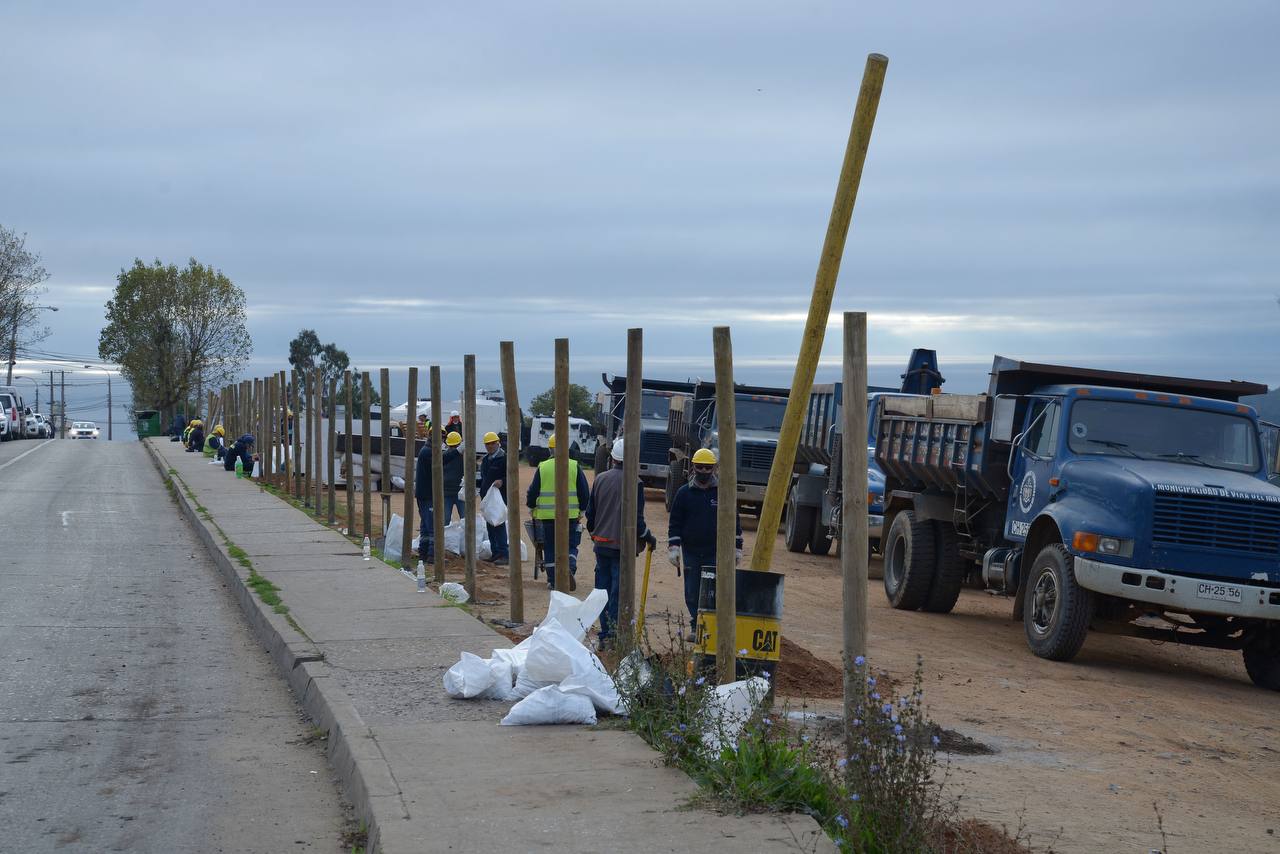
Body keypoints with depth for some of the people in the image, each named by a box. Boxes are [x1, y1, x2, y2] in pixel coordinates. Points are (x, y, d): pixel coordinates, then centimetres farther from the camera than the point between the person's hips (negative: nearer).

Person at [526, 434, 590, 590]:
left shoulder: (542, 467, 1)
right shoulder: (575, 466, 0)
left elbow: (532, 492, 5)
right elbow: (585, 493, 1)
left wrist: (533, 510, 19)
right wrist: (581, 510, 14)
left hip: (547, 515, 0)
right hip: (570, 515, 0)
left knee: (550, 548, 9)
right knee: (570, 546, 9)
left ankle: (553, 581, 10)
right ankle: (570, 568, -18)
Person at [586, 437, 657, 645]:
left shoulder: (600, 479, 3)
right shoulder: (634, 483, -12)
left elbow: (590, 512, 10)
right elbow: (636, 518, -13)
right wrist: (648, 537, 3)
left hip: (601, 543, 5)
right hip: (622, 545, -5)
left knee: (603, 587, 12)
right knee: (618, 590, 0)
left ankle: (604, 635, 17)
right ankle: (613, 635, 0)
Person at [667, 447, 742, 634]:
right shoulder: (684, 493, 7)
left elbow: (734, 520, 9)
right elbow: (675, 523, 8)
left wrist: (737, 547, 6)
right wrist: (673, 547, -1)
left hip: (716, 553, -2)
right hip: (691, 553, 2)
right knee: (692, 593, 5)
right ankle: (696, 627, 16)